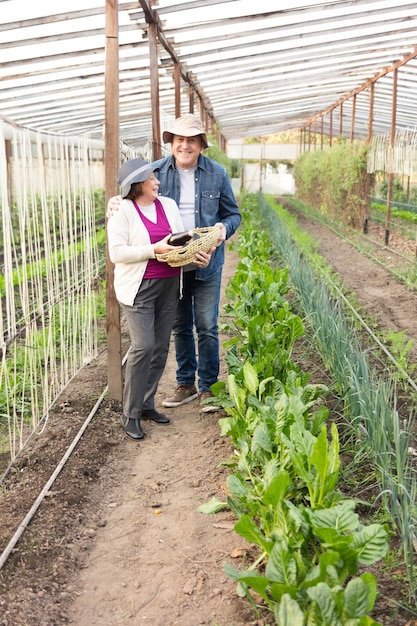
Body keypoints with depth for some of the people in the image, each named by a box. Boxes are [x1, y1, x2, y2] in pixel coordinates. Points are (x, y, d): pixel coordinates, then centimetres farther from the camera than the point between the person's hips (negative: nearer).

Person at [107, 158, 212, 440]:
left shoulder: (169, 205, 9)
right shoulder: (123, 211, -7)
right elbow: (117, 253, -13)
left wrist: (197, 254, -12)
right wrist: (155, 249, -20)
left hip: (169, 284, 6)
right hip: (139, 287, -6)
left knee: (161, 346, 7)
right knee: (143, 346, -12)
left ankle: (147, 404, 22)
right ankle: (130, 414, 1)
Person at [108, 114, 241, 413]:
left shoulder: (217, 173, -3)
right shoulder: (157, 170, -1)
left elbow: (233, 214, 6)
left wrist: (224, 228, -17)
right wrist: (117, 202, -15)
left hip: (207, 264, -2)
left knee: (207, 327, 2)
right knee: (180, 326, 14)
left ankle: (207, 387, 17)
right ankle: (186, 383, 29)